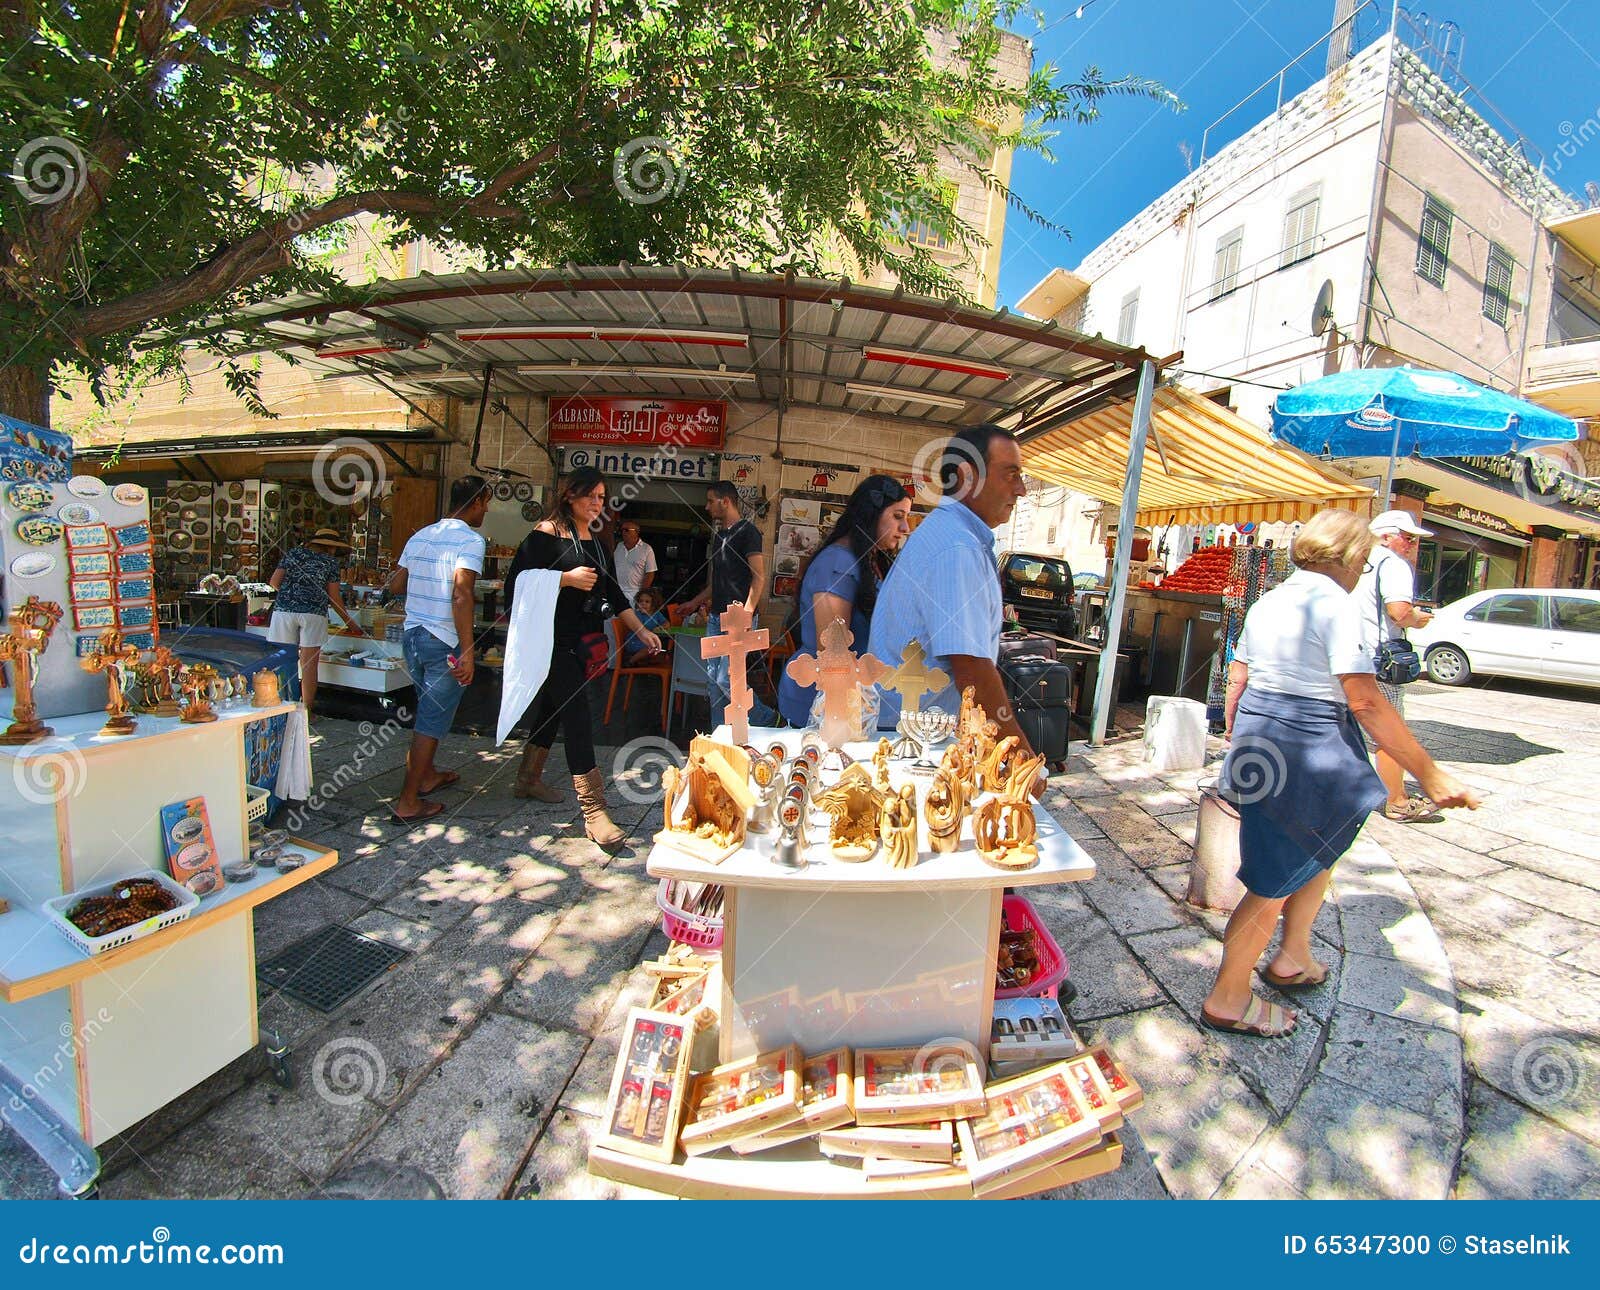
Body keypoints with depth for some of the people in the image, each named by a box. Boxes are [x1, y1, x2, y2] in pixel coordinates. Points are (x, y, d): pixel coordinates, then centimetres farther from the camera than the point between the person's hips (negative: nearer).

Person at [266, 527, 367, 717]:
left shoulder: (293, 553, 14)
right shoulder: (330, 562, 8)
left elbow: (274, 582, 8)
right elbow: (334, 598, 7)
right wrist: (350, 622, 16)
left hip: (284, 610, 2)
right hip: (314, 614, -2)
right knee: (309, 664, 2)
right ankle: (307, 711, 6)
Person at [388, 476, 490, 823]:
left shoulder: (421, 535, 11)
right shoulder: (470, 539, -13)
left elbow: (395, 586, 13)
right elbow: (461, 595, -24)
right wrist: (468, 651, -23)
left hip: (413, 634, 8)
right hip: (444, 641, -8)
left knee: (428, 710, 24)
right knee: (433, 719, 1)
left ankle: (427, 774, 40)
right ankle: (408, 802, 8)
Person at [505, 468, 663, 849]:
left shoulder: (596, 542, 15)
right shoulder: (547, 533, -8)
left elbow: (613, 592, 16)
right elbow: (516, 581, -15)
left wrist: (640, 630, 9)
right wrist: (567, 578, -20)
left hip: (581, 641, 8)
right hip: (552, 640, -8)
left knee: (554, 707, 18)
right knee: (577, 713, -12)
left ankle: (528, 780, 37)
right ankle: (593, 811, -11)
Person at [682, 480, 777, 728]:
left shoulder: (747, 531, -8)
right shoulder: (719, 534, 18)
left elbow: (759, 576, -15)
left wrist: (747, 612, -23)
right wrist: (696, 602, 31)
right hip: (716, 616, 9)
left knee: (726, 679, -13)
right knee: (713, 679, 8)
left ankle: (767, 721, 7)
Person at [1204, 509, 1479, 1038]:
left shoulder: (1267, 602, 10)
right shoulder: (1337, 606, -14)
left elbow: (1236, 683, 13)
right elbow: (1364, 701, -19)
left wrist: (1236, 746, 22)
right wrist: (1429, 774, -14)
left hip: (1257, 738, 9)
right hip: (1308, 751, -8)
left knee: (1319, 849, 28)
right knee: (1277, 882, 4)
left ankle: (1292, 959, 41)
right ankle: (1227, 1001, 16)